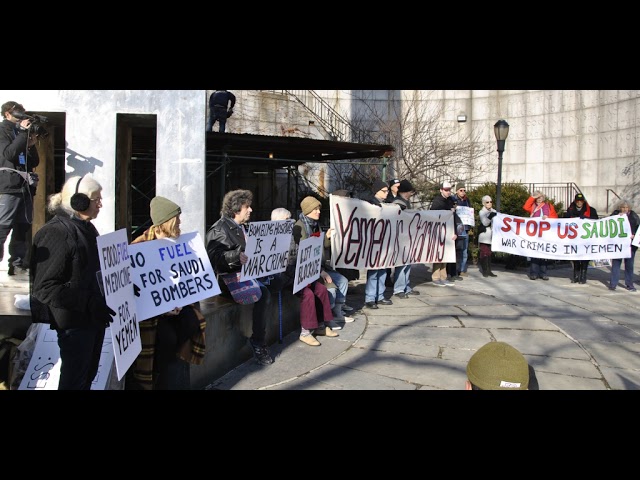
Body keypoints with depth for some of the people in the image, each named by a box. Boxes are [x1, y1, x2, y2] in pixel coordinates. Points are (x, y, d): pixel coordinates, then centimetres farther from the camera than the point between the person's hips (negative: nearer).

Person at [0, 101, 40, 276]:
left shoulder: (22, 132, 20)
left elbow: (35, 162, 17)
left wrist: (31, 145, -1)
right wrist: (23, 133, -13)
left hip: (26, 185, 6)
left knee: (24, 226, 6)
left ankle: (18, 262, 12)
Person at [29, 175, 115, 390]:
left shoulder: (87, 229, 12)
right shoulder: (55, 233, -18)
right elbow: (44, 287, -24)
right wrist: (89, 304, -28)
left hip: (94, 317, 9)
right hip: (75, 321, -9)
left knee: (88, 375, 20)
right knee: (74, 379, 3)